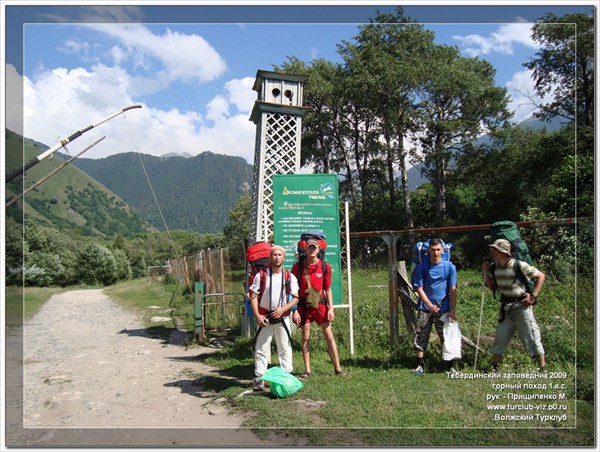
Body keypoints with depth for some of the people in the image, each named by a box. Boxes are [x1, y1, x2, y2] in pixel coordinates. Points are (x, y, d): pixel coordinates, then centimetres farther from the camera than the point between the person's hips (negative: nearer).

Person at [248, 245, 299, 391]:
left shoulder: (290, 277, 0)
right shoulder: (261, 275, -4)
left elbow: (295, 297, 1)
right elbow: (253, 297, -4)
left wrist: (283, 309, -14)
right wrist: (257, 316, -13)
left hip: (282, 317, 1)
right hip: (264, 318, -1)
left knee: (285, 349, 9)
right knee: (261, 349, 4)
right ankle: (259, 379, 12)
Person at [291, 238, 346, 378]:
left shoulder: (325, 266, -1)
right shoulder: (298, 266, -4)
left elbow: (328, 289, 6)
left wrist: (331, 308, 0)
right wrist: (295, 310, -6)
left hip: (320, 304, 1)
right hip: (303, 305, -1)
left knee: (329, 336, 3)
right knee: (306, 337, 7)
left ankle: (338, 368, 13)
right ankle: (307, 370, 17)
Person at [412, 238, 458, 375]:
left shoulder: (449, 267, -3)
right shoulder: (421, 267, -4)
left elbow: (452, 290, -2)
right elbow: (419, 288, -4)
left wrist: (452, 310, -7)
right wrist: (430, 305, -14)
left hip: (444, 309, 0)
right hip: (425, 308, 0)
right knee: (421, 337, 3)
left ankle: (451, 366, 21)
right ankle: (420, 365, 14)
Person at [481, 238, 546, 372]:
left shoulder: (520, 265, -17)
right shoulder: (493, 267, -2)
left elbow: (541, 276, -7)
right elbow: (492, 287, 8)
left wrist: (533, 296, -12)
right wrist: (485, 273, -4)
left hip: (522, 306, -5)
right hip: (505, 307, 5)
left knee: (532, 338, -1)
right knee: (499, 338, 10)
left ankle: (543, 369, 12)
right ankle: (496, 368, 22)